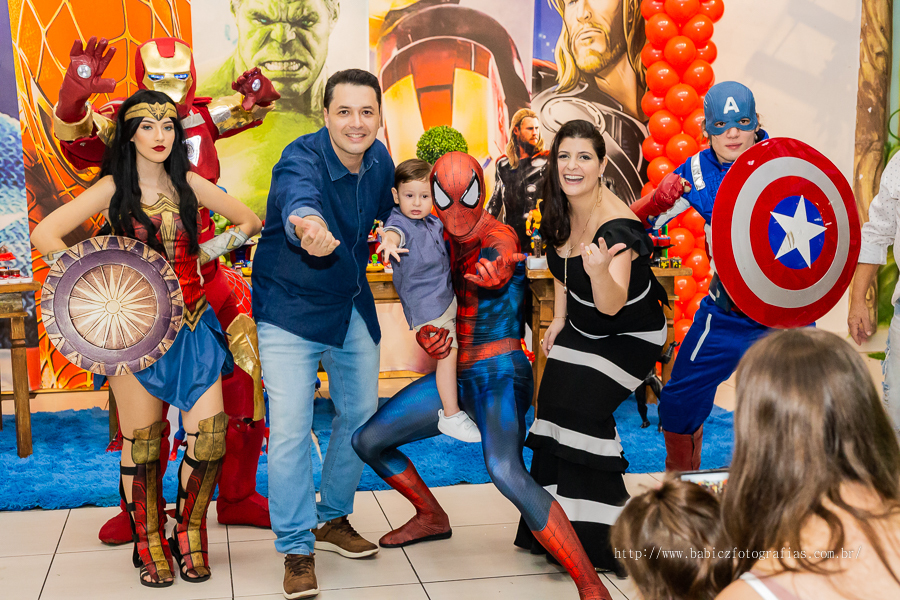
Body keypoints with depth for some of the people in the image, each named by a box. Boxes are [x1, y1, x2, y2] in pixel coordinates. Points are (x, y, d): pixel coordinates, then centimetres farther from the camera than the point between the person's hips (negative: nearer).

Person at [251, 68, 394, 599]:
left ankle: (334, 519, 35)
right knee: (290, 428, -11)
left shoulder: (380, 161, -6)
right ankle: (298, 550, 4)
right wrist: (307, 227, -73)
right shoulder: (301, 159, -25)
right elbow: (299, 199, -51)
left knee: (362, 414, 14)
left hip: (352, 306, 6)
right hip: (290, 308, -6)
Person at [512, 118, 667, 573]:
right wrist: (558, 320, 8)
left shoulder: (616, 225, -32)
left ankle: (596, 539, -4)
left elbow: (611, 305, -40)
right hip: (581, 328, 7)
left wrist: (599, 270, -59)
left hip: (630, 334, -7)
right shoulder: (560, 211, -9)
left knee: (584, 410, -18)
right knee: (555, 407, 2)